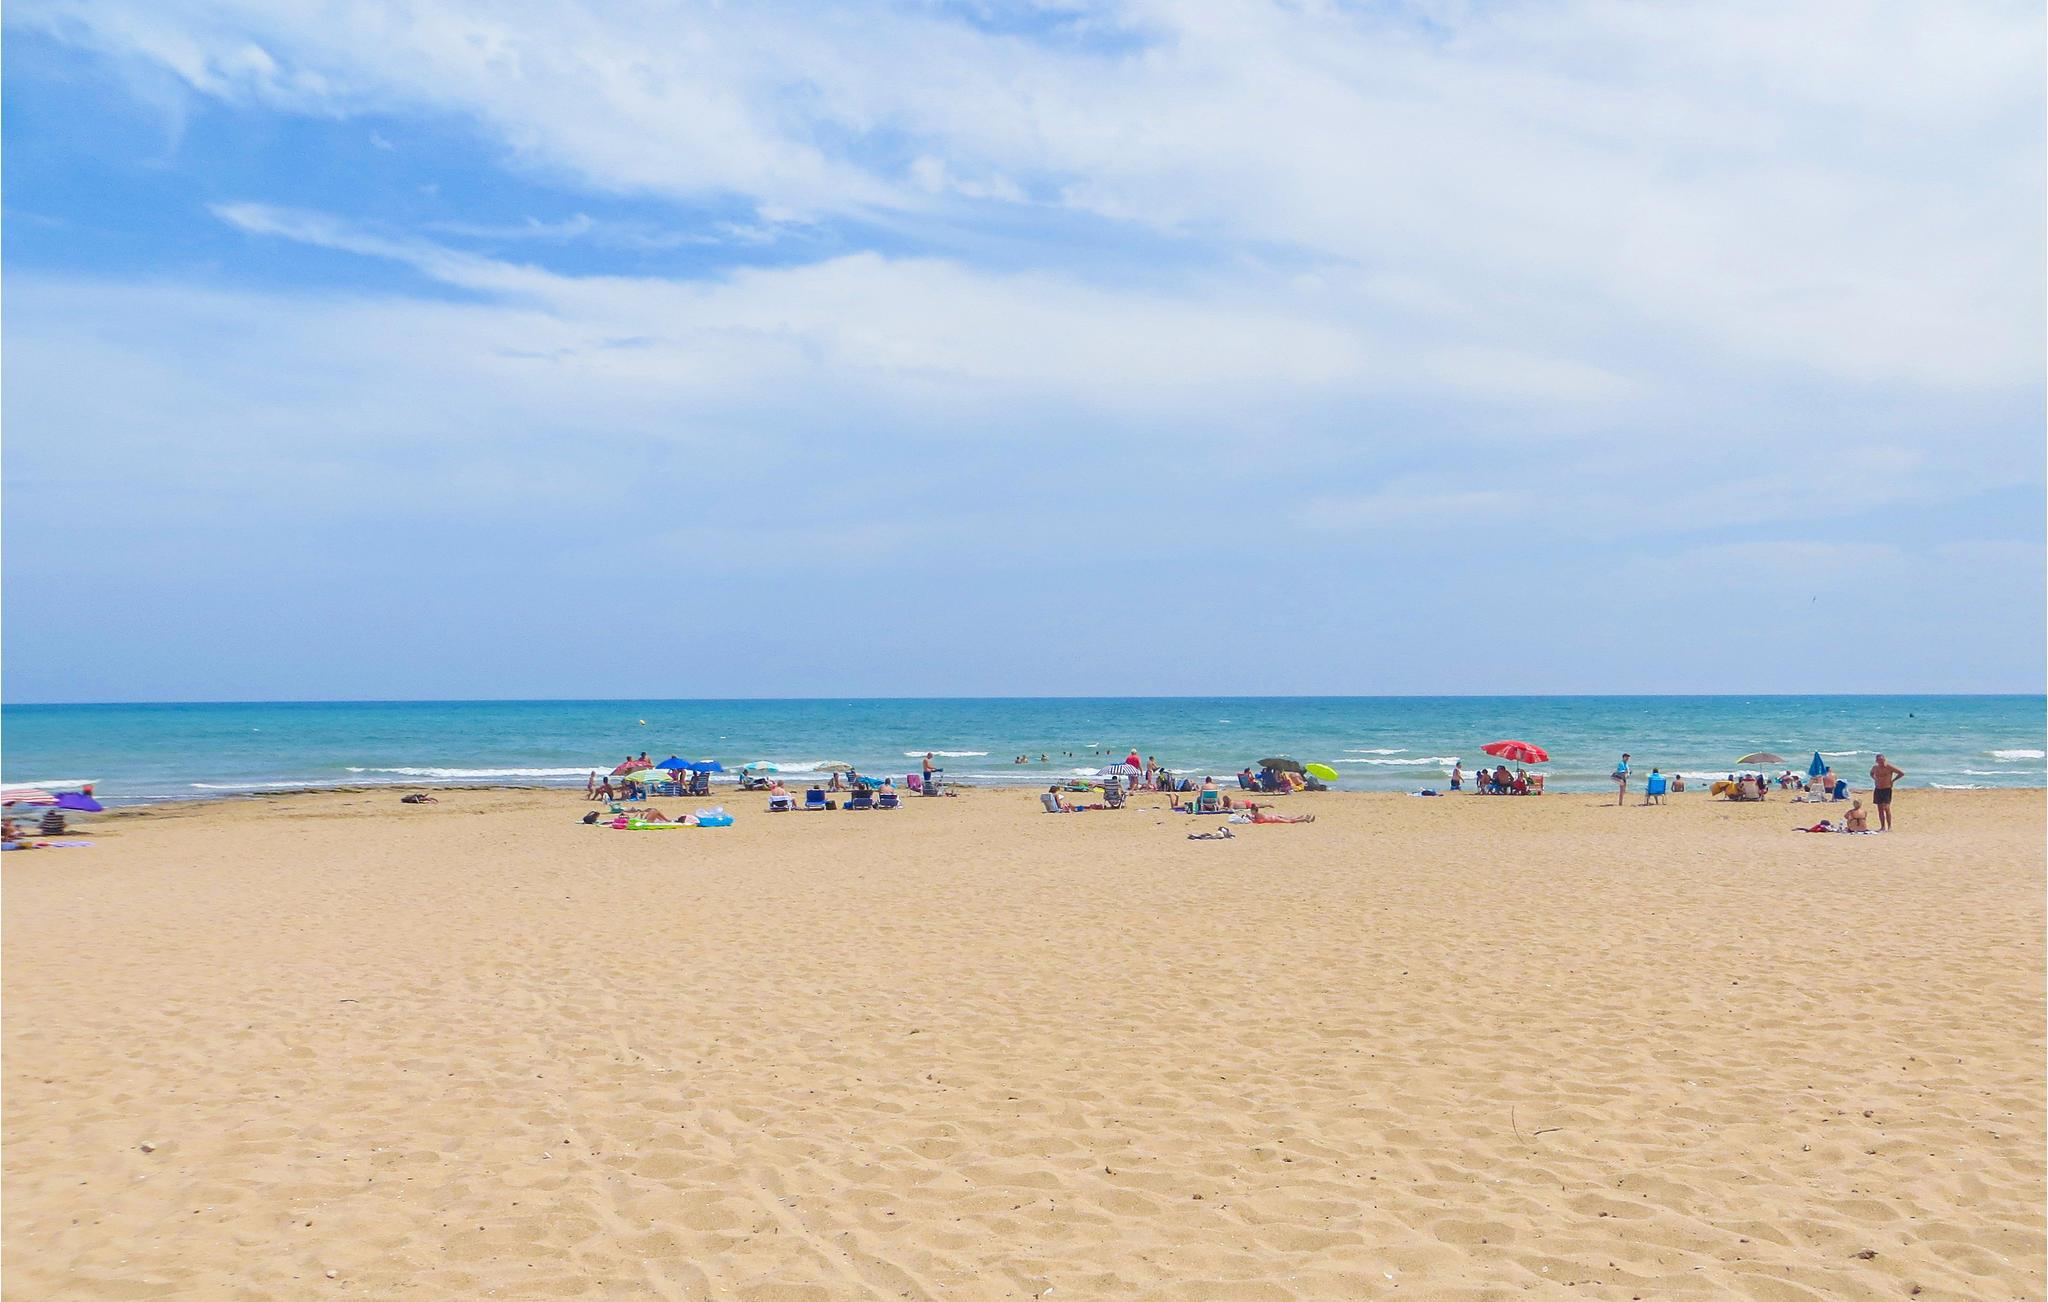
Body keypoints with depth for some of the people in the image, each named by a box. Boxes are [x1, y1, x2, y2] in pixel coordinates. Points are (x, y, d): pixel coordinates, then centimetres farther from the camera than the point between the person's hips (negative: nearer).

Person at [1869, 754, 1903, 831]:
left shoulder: (1889, 767, -10)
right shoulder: (1875, 767, 6)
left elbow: (1902, 773, -7)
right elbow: (1871, 773, 30)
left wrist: (1892, 780, -6)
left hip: (1887, 789, -5)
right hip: (1877, 789, 5)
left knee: (1886, 808, -13)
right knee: (1880, 809, 6)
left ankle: (1889, 827, -6)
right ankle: (1882, 827, 11)